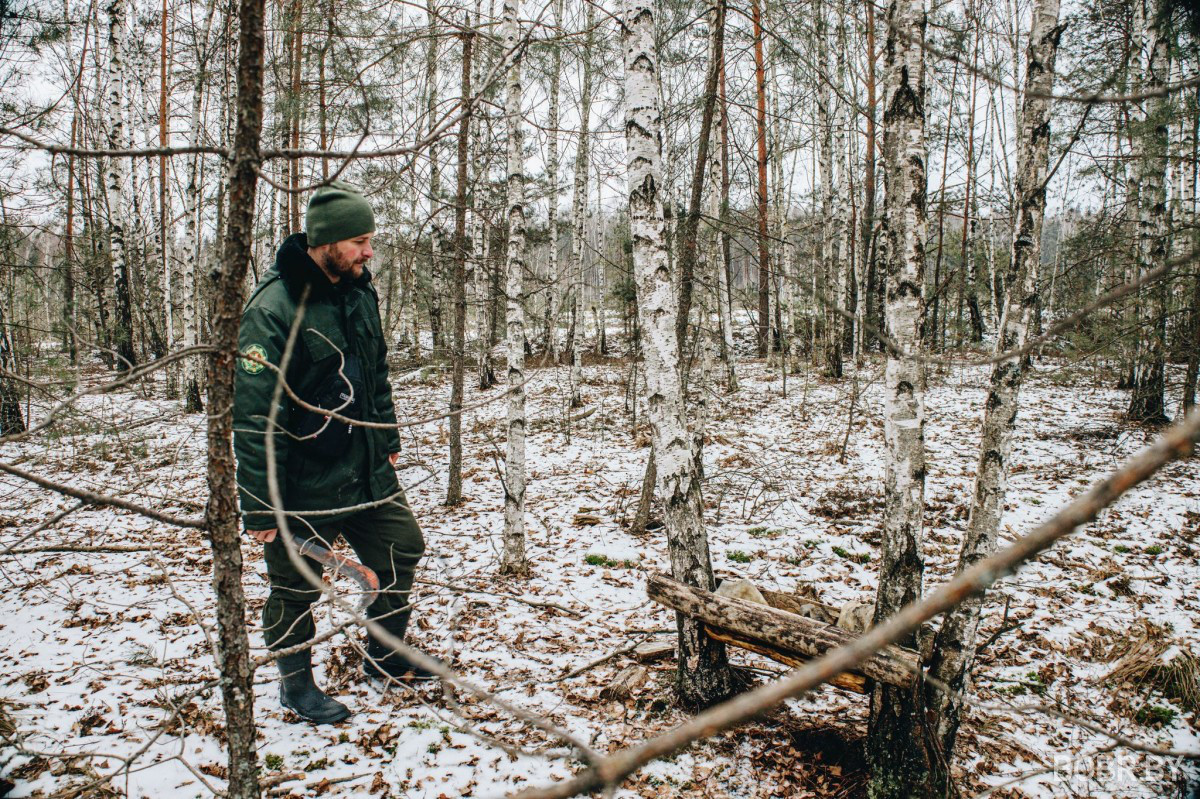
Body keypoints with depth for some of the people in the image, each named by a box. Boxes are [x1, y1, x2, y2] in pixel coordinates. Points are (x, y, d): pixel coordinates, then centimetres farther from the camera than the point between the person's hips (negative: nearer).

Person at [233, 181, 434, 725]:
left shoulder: (360, 293, 5)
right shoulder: (274, 307, -20)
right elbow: (255, 415, -22)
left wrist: (388, 440, 18)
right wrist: (260, 507, -21)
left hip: (368, 473, 8)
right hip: (304, 486, -7)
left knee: (402, 550, 15)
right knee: (296, 589, 8)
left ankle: (385, 659, 35)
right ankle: (296, 684, 31)